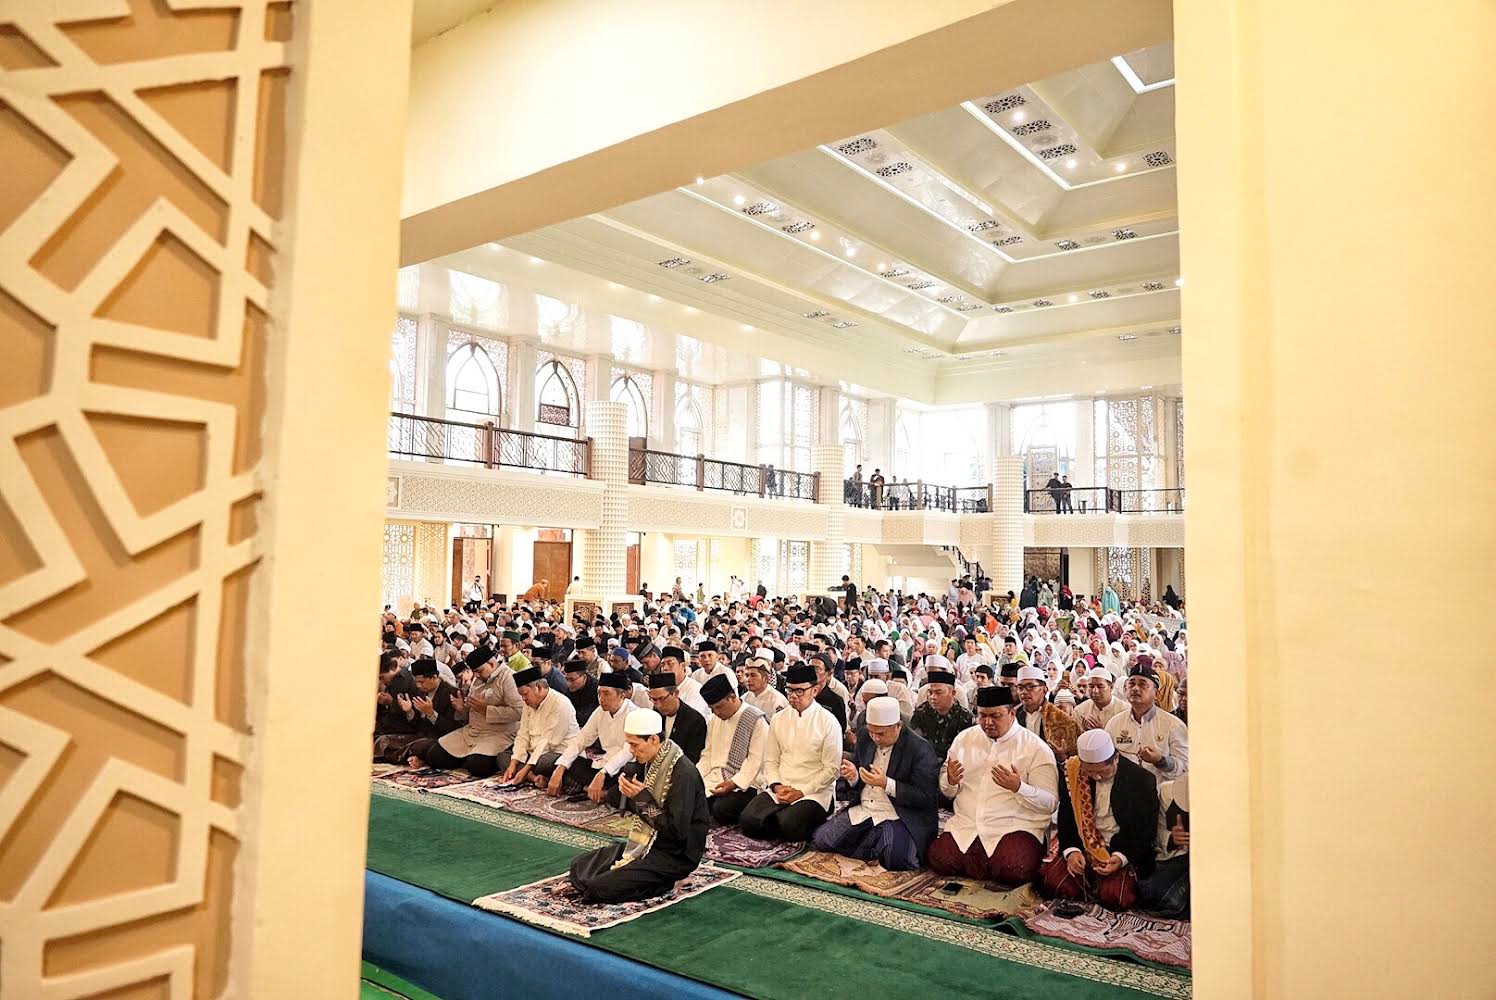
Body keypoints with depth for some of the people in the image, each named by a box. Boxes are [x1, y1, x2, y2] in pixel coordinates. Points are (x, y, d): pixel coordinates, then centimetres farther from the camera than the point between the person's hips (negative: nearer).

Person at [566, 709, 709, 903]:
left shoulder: (683, 774, -23)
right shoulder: (648, 762, 3)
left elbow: (677, 831, -25)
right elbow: (614, 799, 13)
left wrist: (643, 797, -20)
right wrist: (625, 790, -11)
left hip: (675, 856, -9)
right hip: (646, 841, 9)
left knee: (599, 887, -18)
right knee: (580, 865, 5)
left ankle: (668, 883, -3)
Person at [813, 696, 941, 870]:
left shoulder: (921, 749, -15)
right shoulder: (864, 736, 3)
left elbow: (925, 797, -16)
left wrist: (886, 784, -27)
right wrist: (853, 776, -10)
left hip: (896, 816, -6)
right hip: (862, 809, 6)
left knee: (895, 859, -33)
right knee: (822, 840, -8)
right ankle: (877, 844, 6)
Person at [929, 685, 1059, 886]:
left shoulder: (1037, 748, -3)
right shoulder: (965, 738, 10)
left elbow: (1050, 804, -8)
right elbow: (947, 791, 14)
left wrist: (1018, 787, -25)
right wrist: (950, 781, -10)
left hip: (1016, 826, -4)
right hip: (966, 825, 4)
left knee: (1013, 870, -31)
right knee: (940, 859, -18)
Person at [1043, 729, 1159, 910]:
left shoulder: (1142, 780, -9)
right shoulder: (1072, 773, -1)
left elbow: (1146, 830, -4)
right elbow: (1065, 817, 5)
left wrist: (1122, 857, -20)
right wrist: (1071, 850, -13)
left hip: (1124, 850, -2)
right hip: (1084, 846, 3)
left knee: (1114, 897, -27)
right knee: (1054, 883, -21)